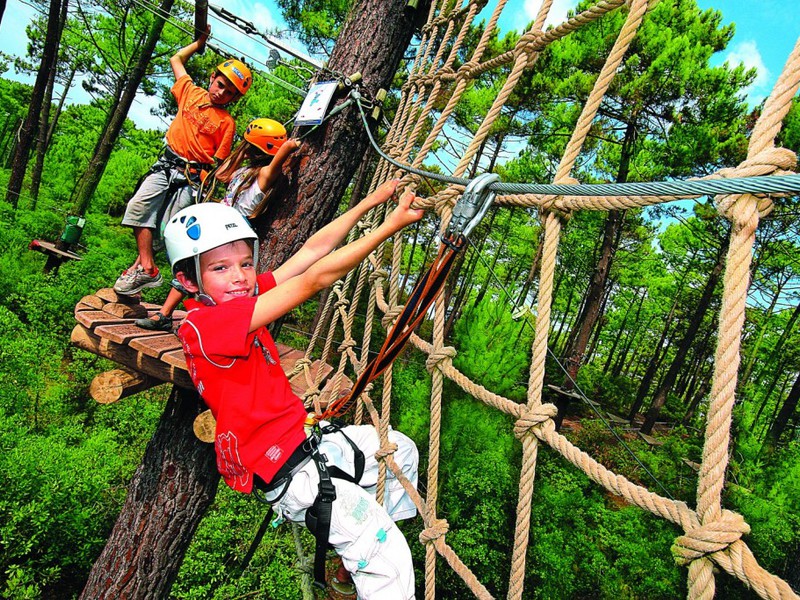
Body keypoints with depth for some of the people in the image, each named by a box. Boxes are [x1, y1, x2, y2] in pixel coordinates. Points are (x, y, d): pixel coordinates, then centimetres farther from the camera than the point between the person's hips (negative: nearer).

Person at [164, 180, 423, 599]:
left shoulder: (244, 298, 0)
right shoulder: (203, 325, -25)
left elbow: (312, 251, 1)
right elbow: (314, 280, -30)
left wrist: (371, 201, 1)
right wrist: (393, 223, -27)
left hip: (302, 438, 10)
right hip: (285, 470, -10)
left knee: (401, 449, 26)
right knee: (388, 560, -11)